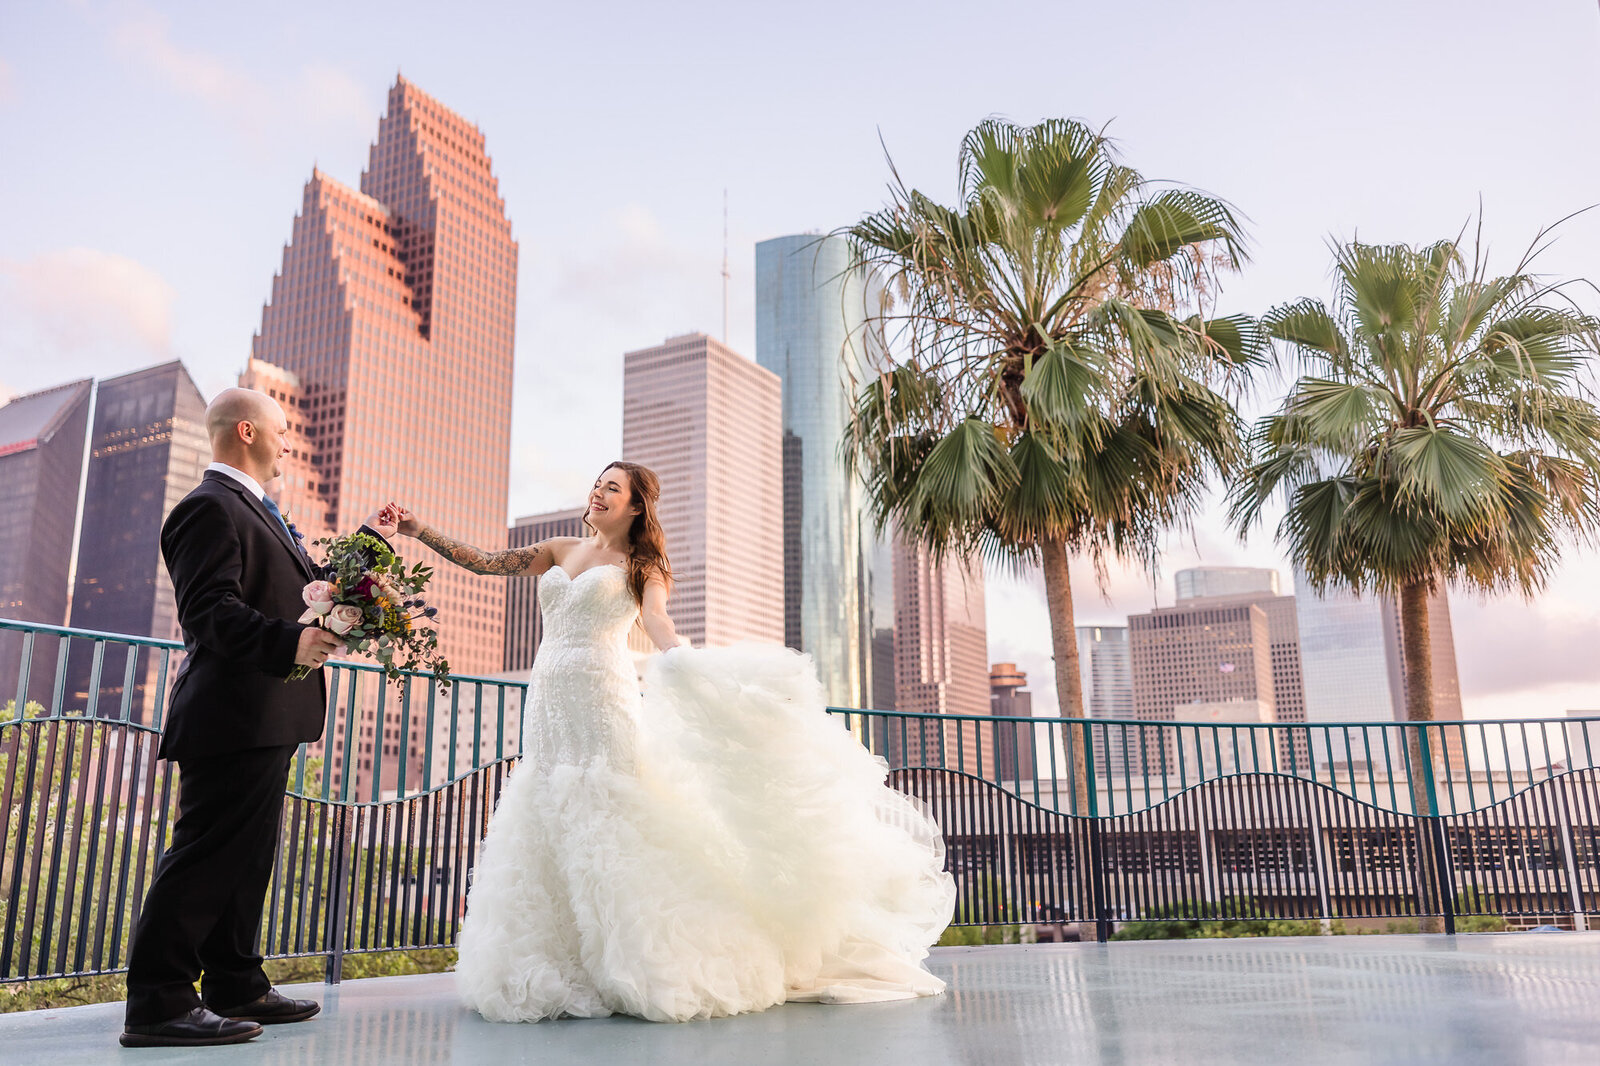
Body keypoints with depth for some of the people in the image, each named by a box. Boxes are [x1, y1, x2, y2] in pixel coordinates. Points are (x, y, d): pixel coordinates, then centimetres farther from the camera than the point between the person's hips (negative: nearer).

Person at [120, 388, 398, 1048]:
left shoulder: (253, 510, 24)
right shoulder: (211, 506, -11)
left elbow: (307, 583, 31)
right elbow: (210, 610, -23)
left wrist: (368, 538, 37)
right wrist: (288, 642, -35)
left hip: (264, 720, 11)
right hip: (235, 716, -11)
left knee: (245, 859, 15)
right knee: (207, 855, -8)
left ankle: (235, 988, 24)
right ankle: (158, 1004, -1)